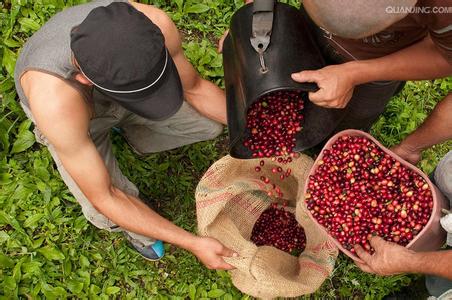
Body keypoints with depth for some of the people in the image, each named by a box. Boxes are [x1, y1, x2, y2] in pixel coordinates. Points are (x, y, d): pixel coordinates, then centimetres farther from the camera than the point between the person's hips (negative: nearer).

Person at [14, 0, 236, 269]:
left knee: (210, 125, 0)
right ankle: (133, 223, 19)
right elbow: (103, 198, -37)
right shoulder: (54, 103, -50)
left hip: (114, 81, 3)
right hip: (68, 108, -3)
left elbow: (194, 88, -17)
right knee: (107, 216, -21)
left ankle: (132, 131, 27)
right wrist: (193, 244, -37)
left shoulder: (154, 24, -40)